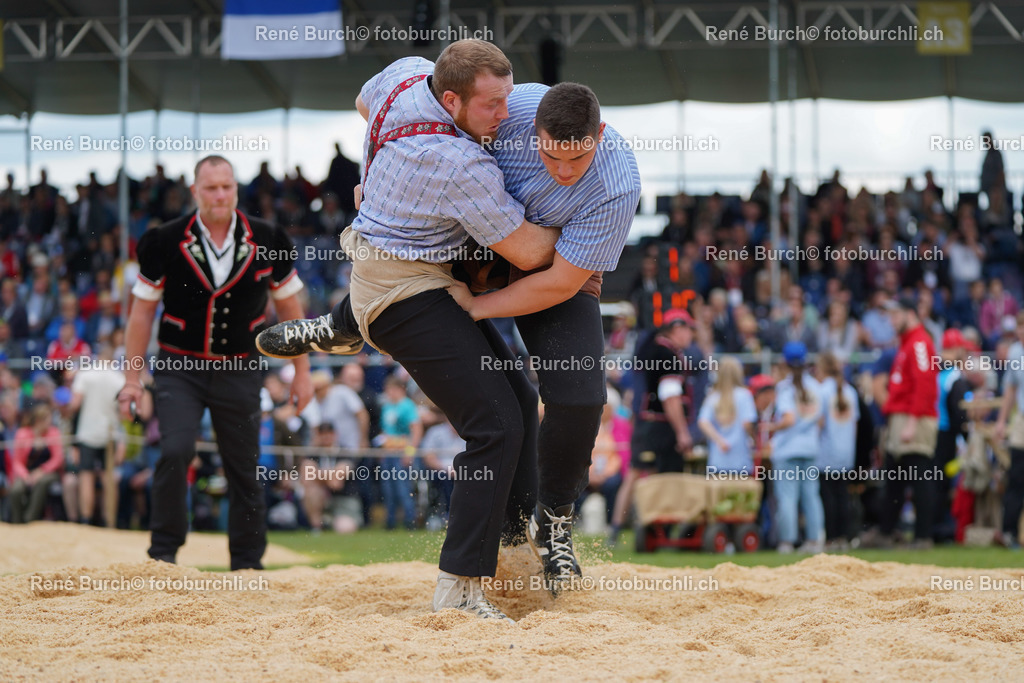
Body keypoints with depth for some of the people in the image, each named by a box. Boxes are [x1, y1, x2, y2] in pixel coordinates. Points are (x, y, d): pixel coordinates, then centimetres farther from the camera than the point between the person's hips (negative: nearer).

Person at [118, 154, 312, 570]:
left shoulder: (266, 242, -1)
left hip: (240, 371, 2)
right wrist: (131, 377, 0)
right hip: (181, 366, -2)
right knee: (175, 452, -20)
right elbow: (142, 311, 2)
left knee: (244, 469, 4)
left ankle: (247, 563, 17)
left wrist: (302, 372, 10)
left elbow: (290, 309, 10)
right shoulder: (167, 243, -6)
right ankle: (163, 552, -7)